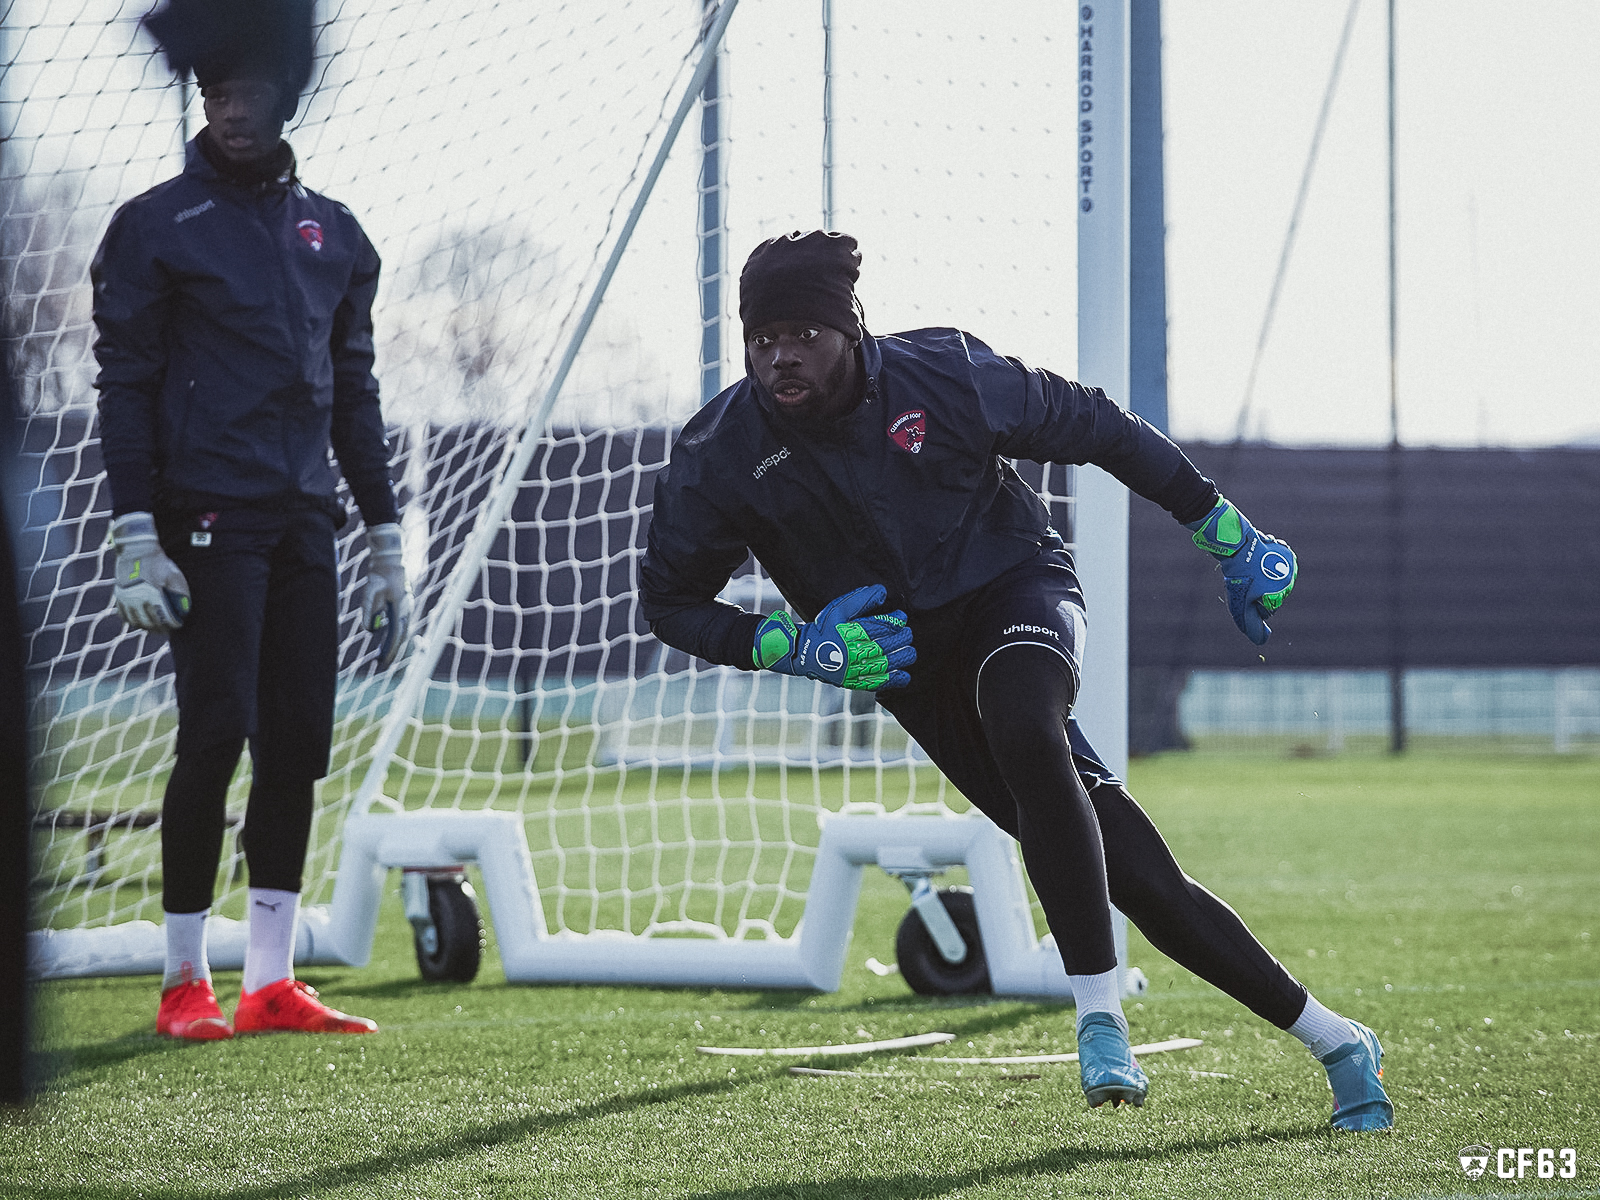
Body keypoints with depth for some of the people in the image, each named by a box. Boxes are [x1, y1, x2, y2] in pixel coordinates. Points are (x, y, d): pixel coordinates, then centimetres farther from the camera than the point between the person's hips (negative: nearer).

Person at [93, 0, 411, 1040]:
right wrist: (137, 540, -12)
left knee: (300, 741, 2)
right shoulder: (157, 226, 1)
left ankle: (273, 983, 7)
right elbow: (124, 386, -3)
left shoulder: (334, 233, 16)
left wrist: (388, 545, 16)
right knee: (216, 732, -10)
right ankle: (185, 984, -2)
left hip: (306, 523, 5)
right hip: (209, 516, -5)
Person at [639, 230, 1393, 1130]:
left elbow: (1096, 429, -3)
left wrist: (1231, 540, 3)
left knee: (1026, 733, -39)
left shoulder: (944, 377, -17)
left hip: (1014, 590, -2)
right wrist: (792, 647, -16)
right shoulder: (719, 460, -13)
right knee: (1135, 878, -6)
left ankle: (1101, 1016, -32)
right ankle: (1333, 1040, 5)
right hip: (913, 665, 2)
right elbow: (670, 601, 1)